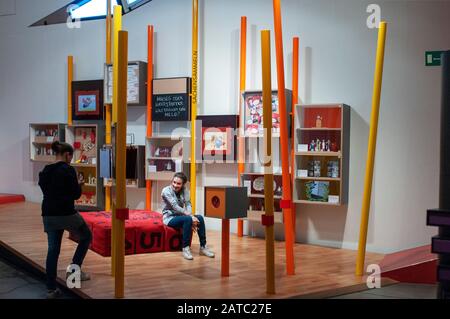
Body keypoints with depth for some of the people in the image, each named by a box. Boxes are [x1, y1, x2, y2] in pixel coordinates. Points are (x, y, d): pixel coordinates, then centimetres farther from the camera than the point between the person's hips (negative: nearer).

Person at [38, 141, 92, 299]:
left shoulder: (45, 171, 9)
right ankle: (74, 268, 8)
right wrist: (78, 185, 9)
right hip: (66, 213, -6)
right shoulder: (68, 169, -12)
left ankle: (51, 289, 8)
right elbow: (76, 194, -12)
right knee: (86, 237, 18)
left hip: (48, 215, 6)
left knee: (52, 250, 9)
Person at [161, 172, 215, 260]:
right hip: (170, 218, -6)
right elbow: (175, 207, -23)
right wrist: (190, 216, -30)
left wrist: (190, 215, -29)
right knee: (188, 219, -33)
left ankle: (203, 247, -13)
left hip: (180, 216, 6)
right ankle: (185, 248, -27)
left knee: (200, 218, -19)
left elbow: (188, 204, -7)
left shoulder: (184, 190, 4)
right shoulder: (166, 190, -14)